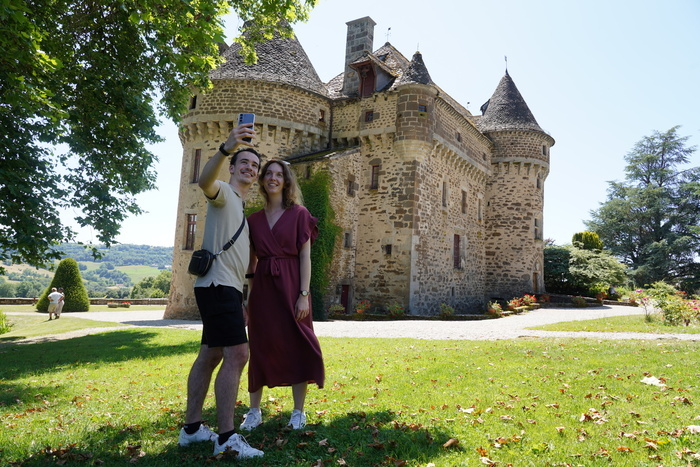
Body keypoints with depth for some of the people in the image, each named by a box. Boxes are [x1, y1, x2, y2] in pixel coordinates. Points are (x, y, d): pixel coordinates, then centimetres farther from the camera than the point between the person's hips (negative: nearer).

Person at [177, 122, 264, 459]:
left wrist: (242, 301, 27)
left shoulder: (242, 208, 25)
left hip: (228, 288, 10)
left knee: (210, 355, 12)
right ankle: (226, 437, -12)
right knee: (237, 354, -16)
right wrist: (226, 148, -46)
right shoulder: (223, 192, -3)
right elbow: (204, 181, -30)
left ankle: (191, 428, 22)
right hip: (217, 285, -10)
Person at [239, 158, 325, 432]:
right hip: (262, 287, 4)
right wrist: (248, 295, 7)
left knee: (296, 346, 1)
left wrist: (304, 294, -12)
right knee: (260, 347, 7)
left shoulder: (298, 214, 1)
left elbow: (305, 257, -5)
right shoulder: (254, 219, 12)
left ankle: (298, 412, 14)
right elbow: (251, 261, 13)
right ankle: (254, 411, 20)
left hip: (291, 285, -3)